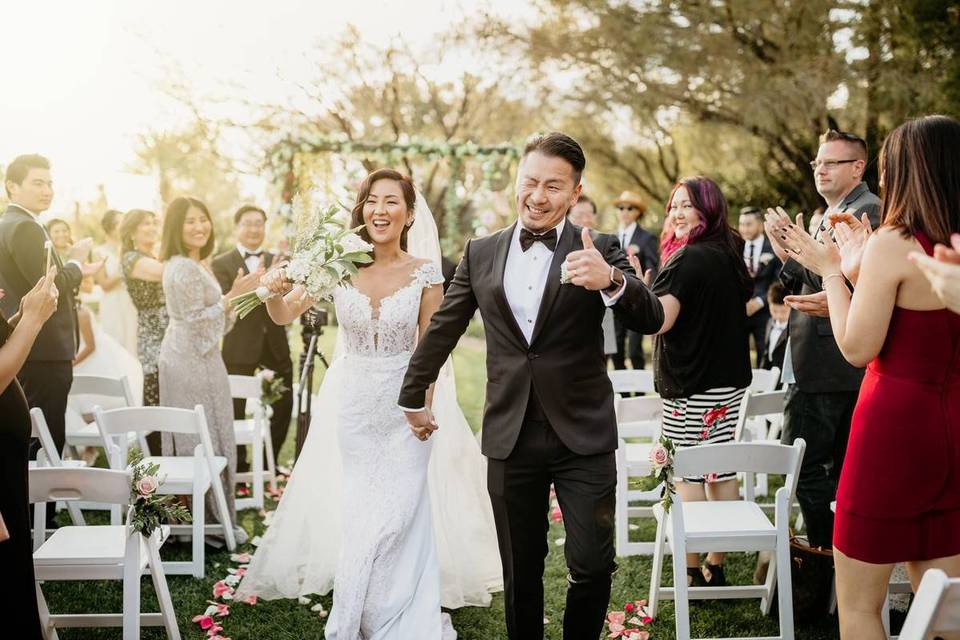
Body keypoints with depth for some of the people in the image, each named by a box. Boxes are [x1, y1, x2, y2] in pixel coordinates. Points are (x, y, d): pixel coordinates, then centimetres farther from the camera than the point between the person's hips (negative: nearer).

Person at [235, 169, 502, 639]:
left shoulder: (424, 272, -9)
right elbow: (284, 316, -4)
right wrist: (274, 290, -24)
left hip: (405, 406, -2)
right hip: (354, 406, 2)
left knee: (399, 515, 2)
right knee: (357, 513, 14)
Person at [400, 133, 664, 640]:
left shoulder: (599, 252, -3)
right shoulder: (481, 253, 4)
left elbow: (650, 320, -16)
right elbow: (442, 328, 15)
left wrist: (611, 281, -36)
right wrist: (413, 396, 24)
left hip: (583, 436, -2)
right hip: (511, 438, 2)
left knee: (592, 565, -3)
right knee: (520, 573, 12)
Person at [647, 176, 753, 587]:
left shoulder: (687, 259, -15)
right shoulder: (730, 256, 11)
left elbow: (658, 320, -22)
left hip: (691, 388, -9)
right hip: (729, 382, 9)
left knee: (686, 478, -2)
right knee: (721, 474, 12)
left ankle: (691, 571, 3)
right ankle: (716, 566, 20)